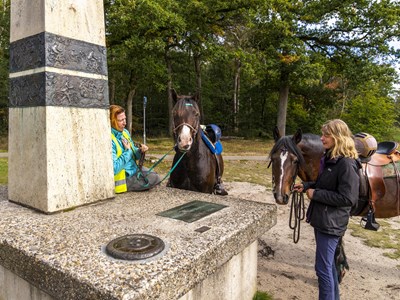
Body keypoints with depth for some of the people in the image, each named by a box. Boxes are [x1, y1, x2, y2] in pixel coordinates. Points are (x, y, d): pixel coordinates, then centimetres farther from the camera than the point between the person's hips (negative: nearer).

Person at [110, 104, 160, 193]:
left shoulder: (125, 132, 3)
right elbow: (114, 169, -30)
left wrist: (140, 151, -8)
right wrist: (127, 151, -21)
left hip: (135, 169, 8)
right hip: (124, 178, -8)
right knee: (153, 179, -15)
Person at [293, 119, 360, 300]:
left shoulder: (346, 164, -20)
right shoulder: (329, 158, 9)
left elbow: (347, 198, -24)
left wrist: (315, 194, -20)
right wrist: (306, 186, 4)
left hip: (331, 223, -10)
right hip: (321, 219, 10)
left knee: (323, 267, 1)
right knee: (329, 264, 23)